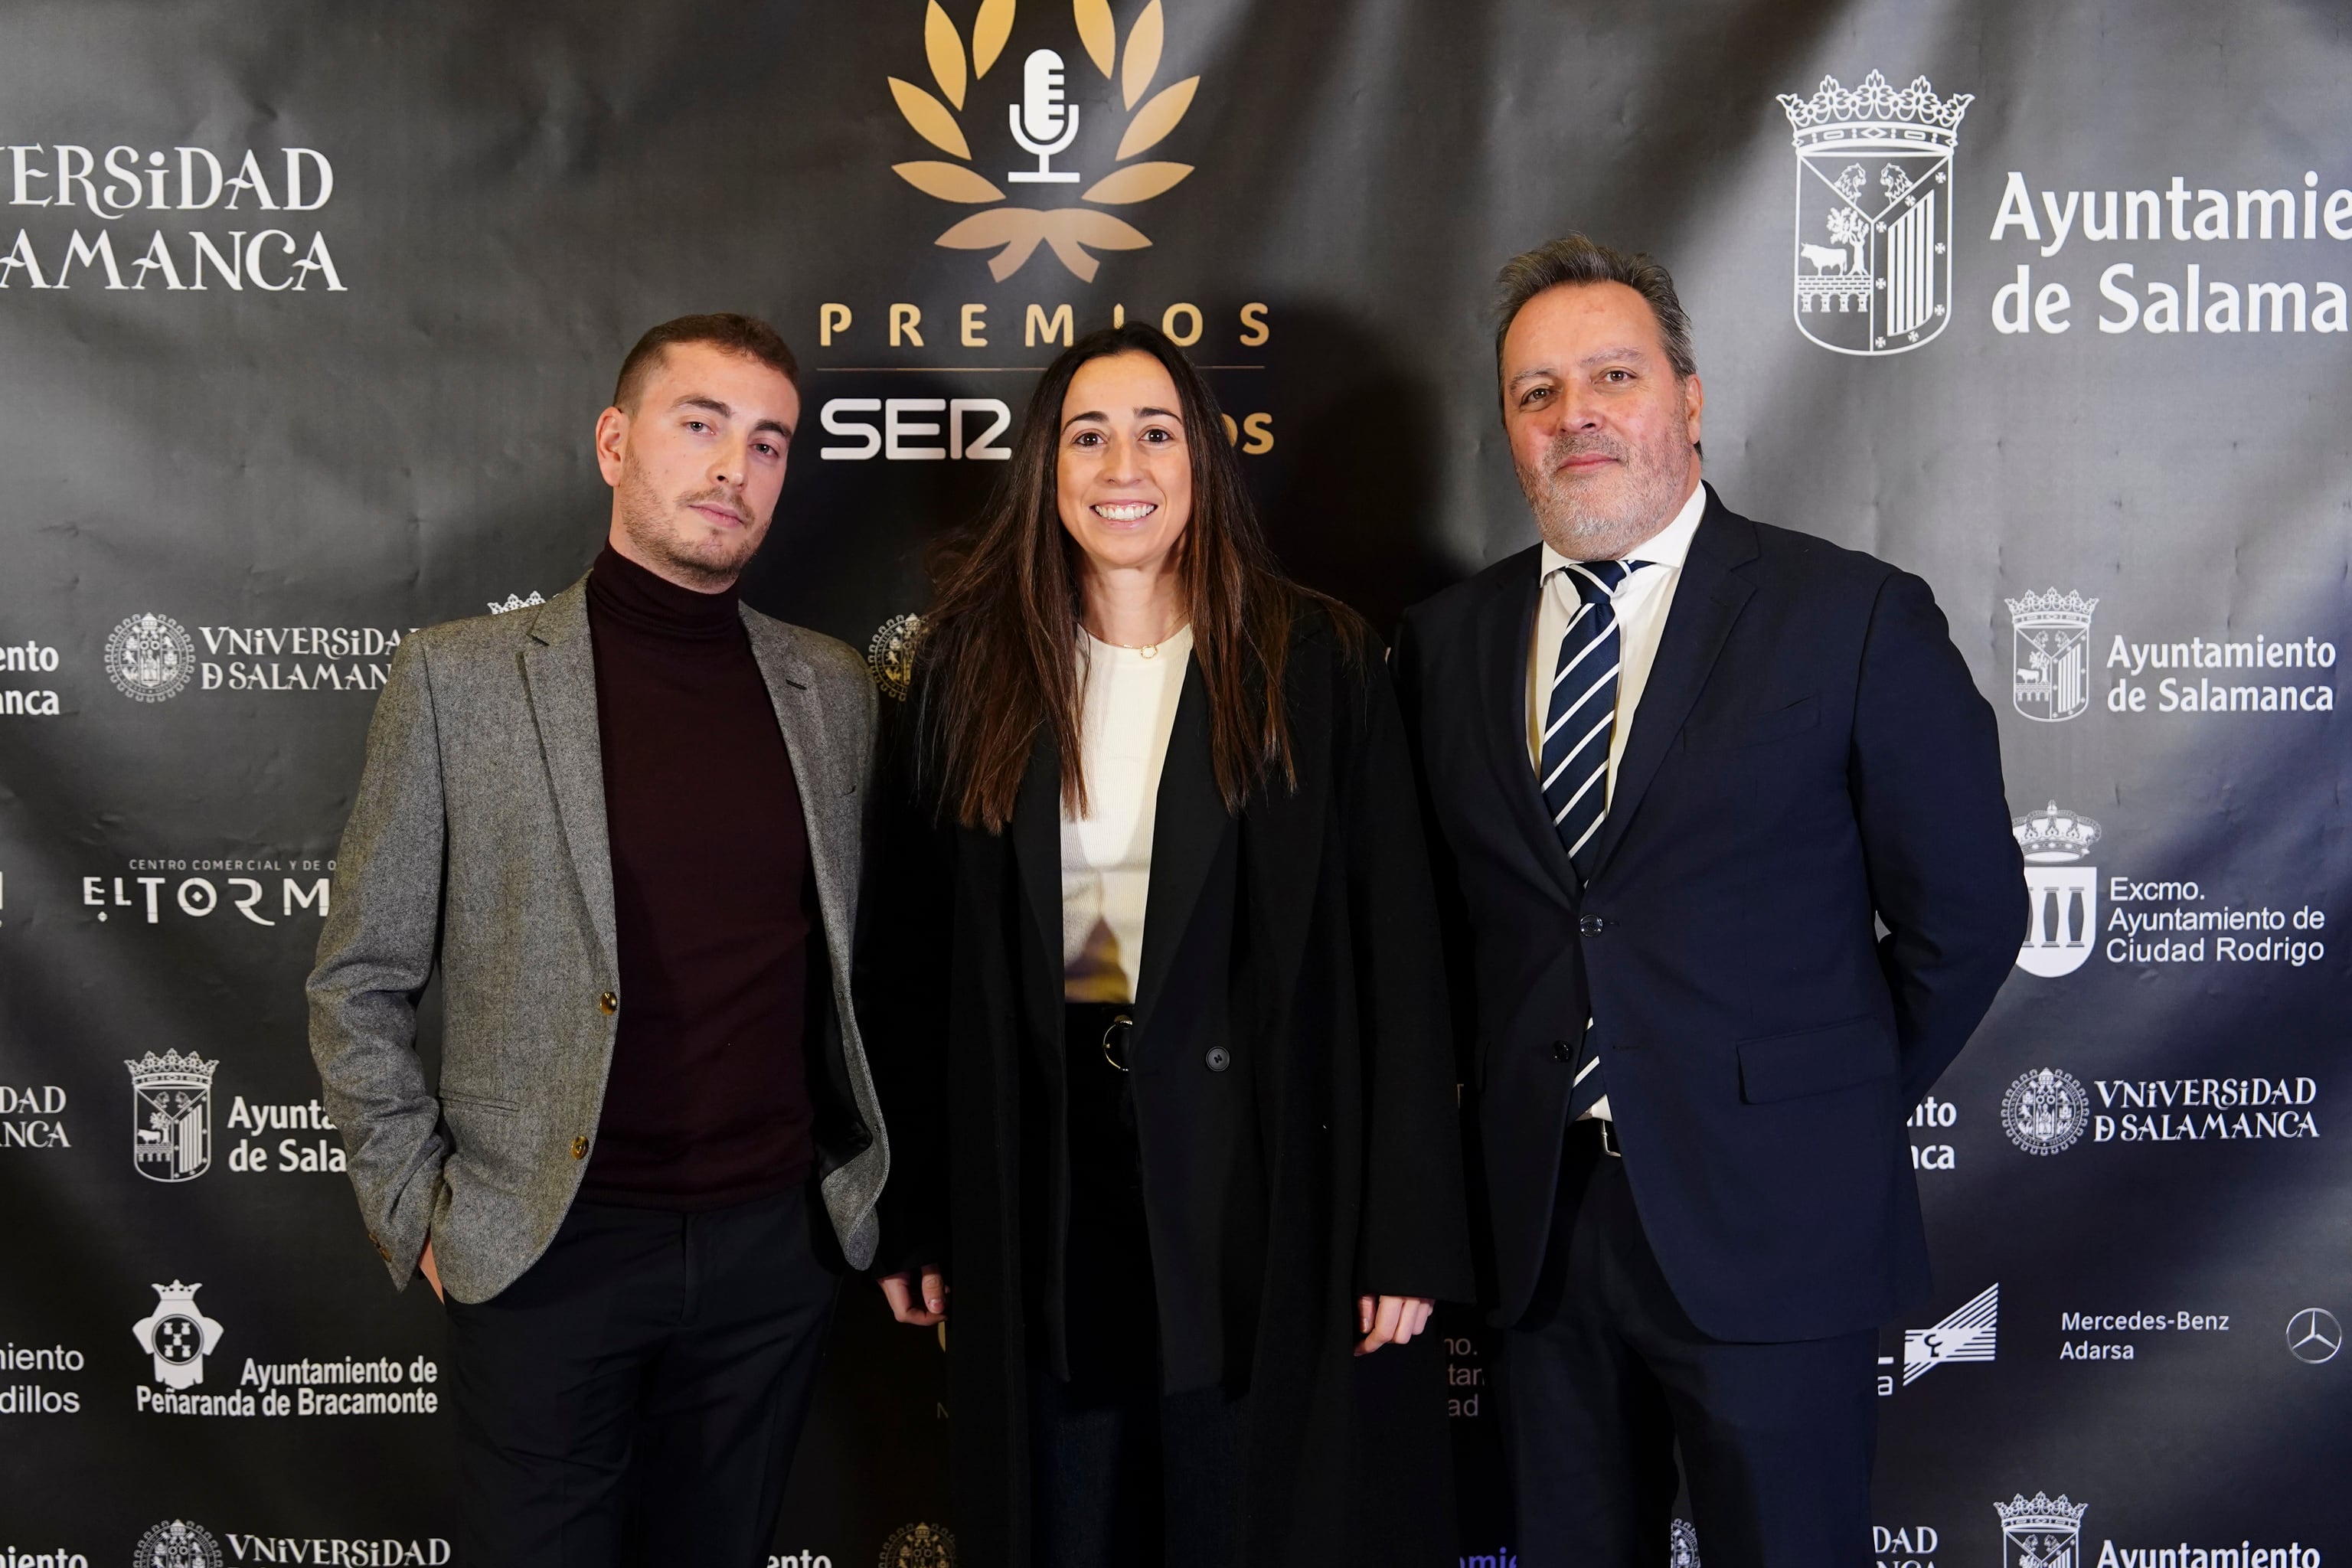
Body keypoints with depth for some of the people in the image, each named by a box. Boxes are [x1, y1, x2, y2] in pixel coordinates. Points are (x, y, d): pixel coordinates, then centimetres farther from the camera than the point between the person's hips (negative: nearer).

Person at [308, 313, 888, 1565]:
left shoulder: (834, 691, 5)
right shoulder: (459, 677, -4)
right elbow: (357, 986, 0)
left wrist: (884, 1192, 7)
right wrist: (416, 1210, -4)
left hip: (777, 1239, 3)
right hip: (545, 1253, -3)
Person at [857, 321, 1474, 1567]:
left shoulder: (1318, 663, -3)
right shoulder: (971, 670, 2)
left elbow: (1396, 951, -5)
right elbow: (909, 954, 5)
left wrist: (1408, 1232, -9)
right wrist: (912, 1216, 3)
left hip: (1261, 1170, -1)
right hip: (1039, 1179, 2)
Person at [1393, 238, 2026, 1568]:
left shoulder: (1858, 617, -6)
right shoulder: (1448, 642, 5)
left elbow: (1965, 911, -1)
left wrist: (1845, 1112, 3)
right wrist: (1515, 1105, 7)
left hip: (1769, 1223, -3)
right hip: (1539, 1220, 4)